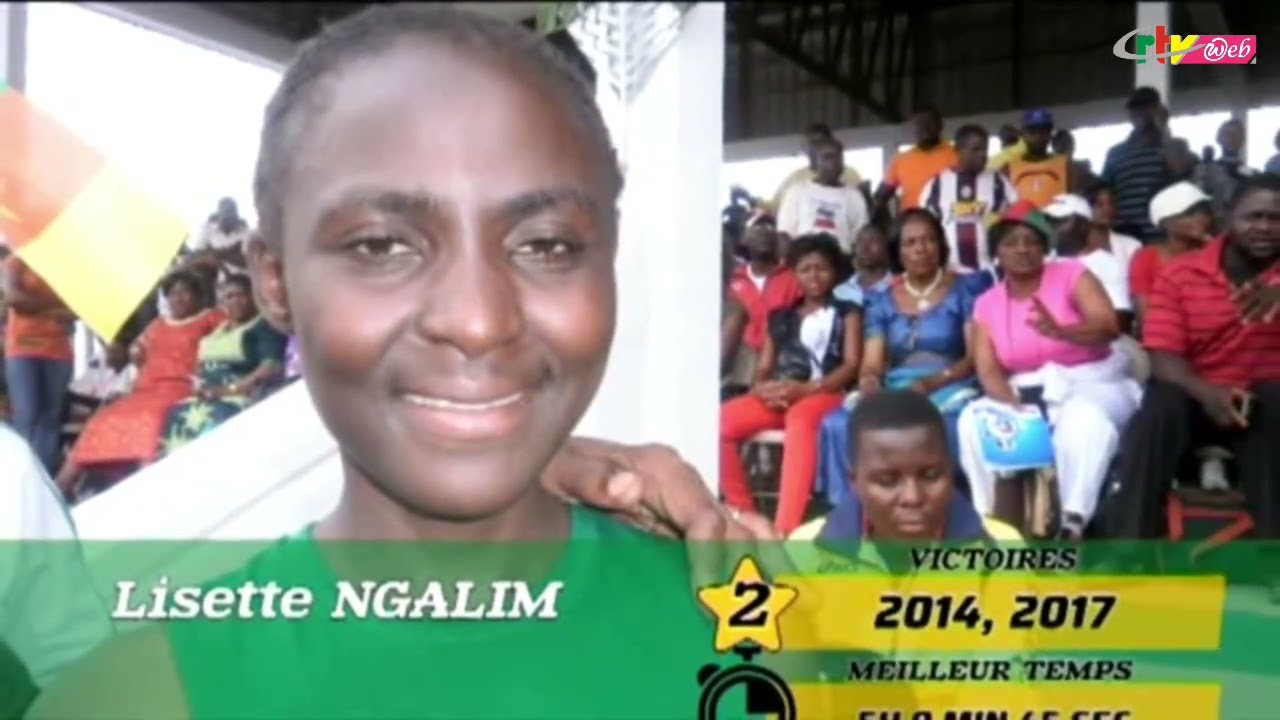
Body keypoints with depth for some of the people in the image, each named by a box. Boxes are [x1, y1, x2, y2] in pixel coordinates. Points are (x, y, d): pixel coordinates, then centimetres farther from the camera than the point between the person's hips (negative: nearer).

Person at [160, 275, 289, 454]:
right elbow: (201, 366, 26)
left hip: (243, 396, -7)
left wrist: (231, 389, -17)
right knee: (177, 416, -20)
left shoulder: (265, 326, 1)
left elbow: (273, 368, -12)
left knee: (217, 418, -35)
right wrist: (200, 385, 2)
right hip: (208, 397, 7)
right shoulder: (218, 329, 25)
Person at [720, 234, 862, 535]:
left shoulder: (847, 313, 14)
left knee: (800, 419, -41)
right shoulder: (781, 317, 24)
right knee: (722, 420, -23)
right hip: (777, 397, 4)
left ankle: (786, 528, -46)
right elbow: (764, 367, 18)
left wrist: (804, 388, -14)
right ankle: (744, 514, -13)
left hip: (824, 394, -4)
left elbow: (852, 365, 0)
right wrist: (762, 388, -8)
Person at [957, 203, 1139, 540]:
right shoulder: (986, 304, 6)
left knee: (1085, 415, -37)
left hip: (1090, 383, -3)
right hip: (1027, 394, 3)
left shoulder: (1071, 275, -1)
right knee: (974, 419, -25)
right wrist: (1016, 407, -23)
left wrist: (1061, 332, -38)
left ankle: (1073, 526, -39)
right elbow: (988, 371, -3)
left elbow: (1109, 326, -16)